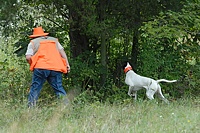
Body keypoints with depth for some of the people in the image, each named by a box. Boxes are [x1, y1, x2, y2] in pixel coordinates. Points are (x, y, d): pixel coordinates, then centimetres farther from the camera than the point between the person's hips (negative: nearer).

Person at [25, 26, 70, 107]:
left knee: (35, 89, 3)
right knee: (59, 88, 6)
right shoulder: (54, 40, 26)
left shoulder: (33, 42, 17)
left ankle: (31, 107, -3)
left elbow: (28, 57, 5)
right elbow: (62, 52, 15)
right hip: (56, 68, 2)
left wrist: (32, 65, 21)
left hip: (41, 67, -2)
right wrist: (67, 64, 10)